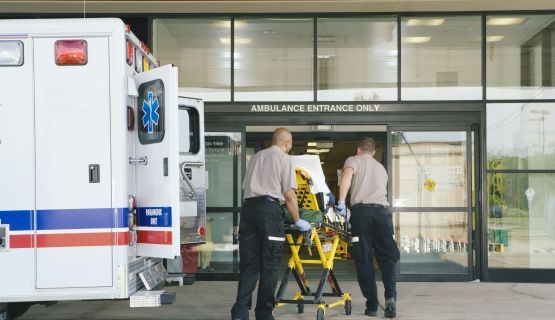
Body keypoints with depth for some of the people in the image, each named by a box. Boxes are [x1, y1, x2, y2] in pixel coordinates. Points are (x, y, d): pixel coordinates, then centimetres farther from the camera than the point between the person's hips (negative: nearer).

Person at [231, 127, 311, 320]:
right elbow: (289, 195, 0)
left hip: (248, 206, 5)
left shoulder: (256, 157, 23)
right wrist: (298, 221, 10)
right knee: (269, 265, 3)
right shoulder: (284, 159, 6)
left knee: (248, 264, 6)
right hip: (269, 208, -5)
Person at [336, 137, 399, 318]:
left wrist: (341, 202, -13)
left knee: (364, 259, 2)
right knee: (387, 257, 6)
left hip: (362, 210, -3)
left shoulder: (353, 160, 14)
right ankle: (390, 296, -15)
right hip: (382, 211, 3)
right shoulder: (381, 168, 30)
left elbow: (347, 174, -8)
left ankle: (372, 305, 2)